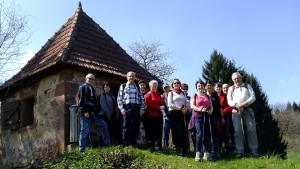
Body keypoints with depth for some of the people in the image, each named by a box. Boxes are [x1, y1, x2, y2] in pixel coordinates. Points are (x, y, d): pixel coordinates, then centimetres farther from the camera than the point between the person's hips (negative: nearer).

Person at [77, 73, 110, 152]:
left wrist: (96, 112, 11)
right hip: (84, 112, -8)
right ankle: (81, 149, 2)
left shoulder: (93, 89, 19)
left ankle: (107, 144, 19)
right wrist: (85, 111, -19)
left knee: (103, 124, 10)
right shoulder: (82, 87, -3)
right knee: (85, 131, -6)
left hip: (92, 113, 8)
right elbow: (81, 100, -12)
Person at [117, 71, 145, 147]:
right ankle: (125, 144, 1)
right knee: (126, 126, -6)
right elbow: (119, 98, 4)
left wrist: (142, 109, 5)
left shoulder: (137, 87, 20)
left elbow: (141, 99, 15)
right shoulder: (123, 86, 13)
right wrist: (121, 108, -7)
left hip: (136, 108, 3)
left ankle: (133, 144, 12)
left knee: (136, 127, 2)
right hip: (127, 107, -3)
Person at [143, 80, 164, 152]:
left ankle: (159, 146, 18)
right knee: (151, 132, -4)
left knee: (159, 131, 8)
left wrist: (162, 106, -4)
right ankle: (151, 146, 3)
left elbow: (162, 102, 21)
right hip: (151, 115, -6)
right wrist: (159, 107, -16)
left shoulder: (158, 94, 19)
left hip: (158, 115, 6)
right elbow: (149, 105, -11)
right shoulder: (148, 94, -2)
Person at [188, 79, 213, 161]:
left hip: (206, 117, 4)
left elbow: (211, 106, 18)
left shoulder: (207, 96, 20)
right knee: (200, 134, -16)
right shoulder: (194, 96, 9)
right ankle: (198, 153, -7)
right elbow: (192, 106, -4)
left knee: (207, 135, -2)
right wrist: (200, 109, -20)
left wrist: (210, 111, -5)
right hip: (197, 116, -4)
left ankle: (206, 153, 3)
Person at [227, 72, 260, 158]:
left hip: (248, 109, 0)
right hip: (236, 110, 0)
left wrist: (245, 103, -12)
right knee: (238, 131, -5)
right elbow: (229, 101, 7)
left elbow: (253, 97, 5)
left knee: (251, 130, -3)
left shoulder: (247, 86, 18)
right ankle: (240, 151, -2)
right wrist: (237, 105, -13)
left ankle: (254, 150, 2)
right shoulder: (231, 89, 18)